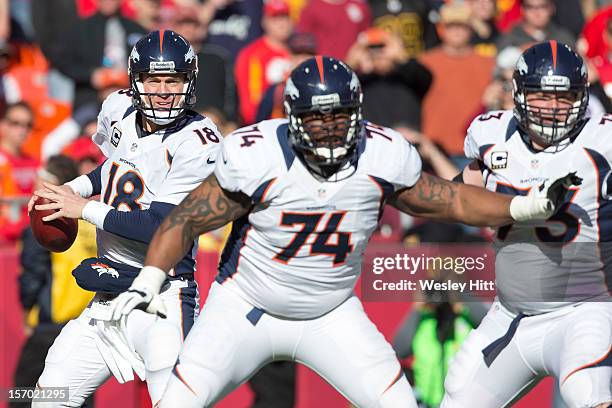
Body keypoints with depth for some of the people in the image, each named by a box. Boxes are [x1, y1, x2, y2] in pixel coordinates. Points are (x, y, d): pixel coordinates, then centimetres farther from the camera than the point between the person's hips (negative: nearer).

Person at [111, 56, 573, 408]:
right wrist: (149, 280, -23)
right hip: (245, 308, -2)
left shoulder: (382, 157, -14)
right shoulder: (257, 158, -22)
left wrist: (526, 208, -6)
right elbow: (188, 219, -13)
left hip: (331, 316, 2)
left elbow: (445, 200, 1)